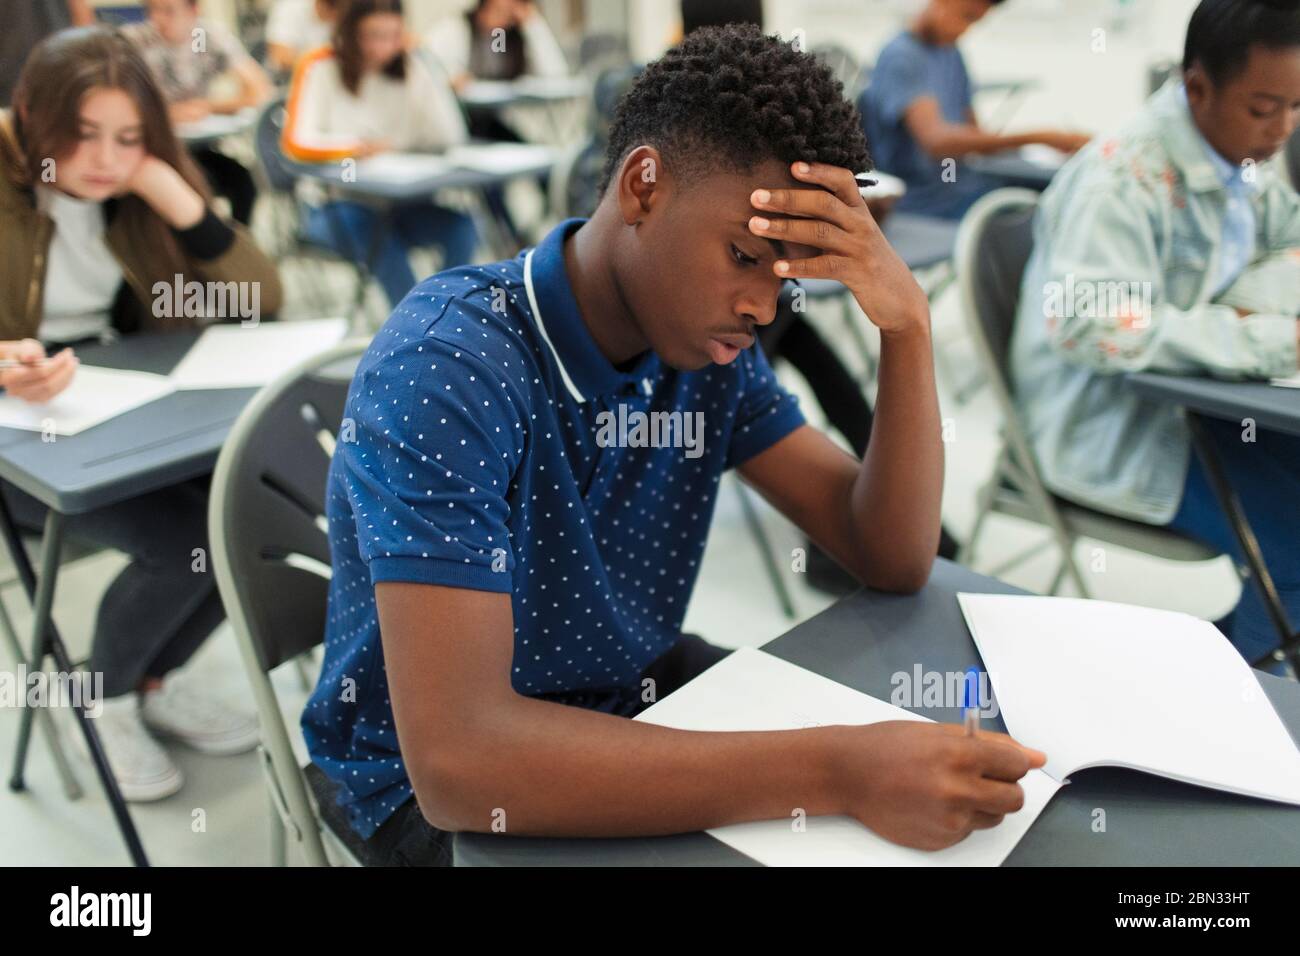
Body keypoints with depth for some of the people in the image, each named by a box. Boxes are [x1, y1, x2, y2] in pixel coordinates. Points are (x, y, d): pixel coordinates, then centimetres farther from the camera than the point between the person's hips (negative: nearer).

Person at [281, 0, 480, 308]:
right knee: (385, 242, -35)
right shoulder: (319, 69, -5)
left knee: (462, 227, -25)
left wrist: (426, 68, -11)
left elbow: (450, 139, -6)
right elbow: (298, 143, -18)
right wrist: (357, 147, -34)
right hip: (336, 201, -3)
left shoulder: (411, 69, 4)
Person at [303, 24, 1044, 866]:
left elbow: (893, 559, -6)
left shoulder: (707, 339, -7)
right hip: (436, 780, -5)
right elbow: (455, 758, -36)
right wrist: (835, 773, -40)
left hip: (635, 694, 6)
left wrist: (908, 323, -21)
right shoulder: (447, 369, -28)